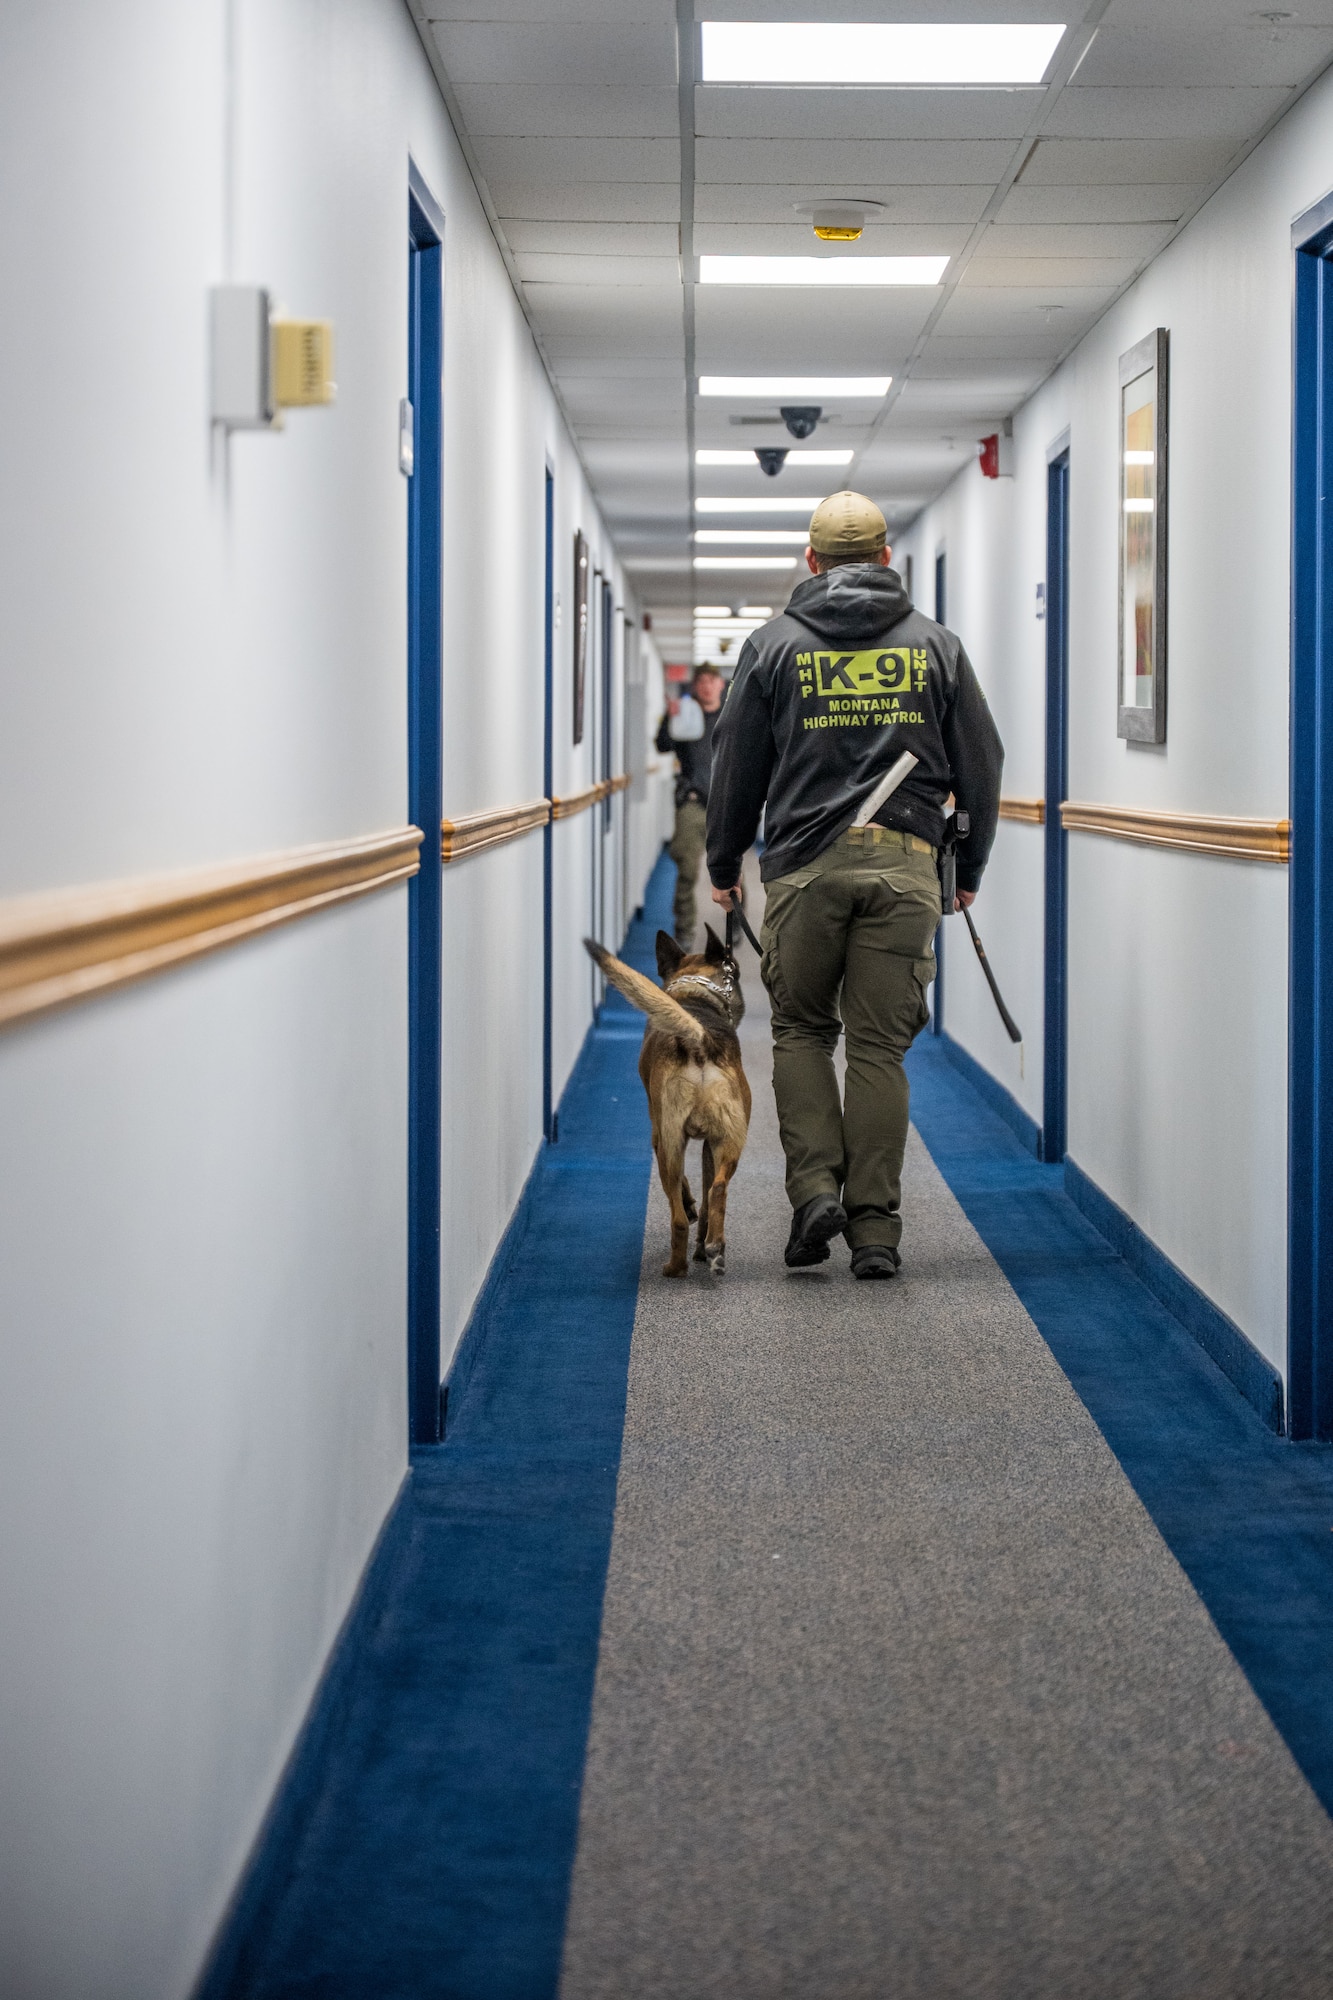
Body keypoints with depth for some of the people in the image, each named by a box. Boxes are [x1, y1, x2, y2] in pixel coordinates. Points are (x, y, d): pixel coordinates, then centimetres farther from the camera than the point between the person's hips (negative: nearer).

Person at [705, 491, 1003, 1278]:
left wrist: (725, 865, 20)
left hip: (806, 865, -1)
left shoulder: (774, 644, 5)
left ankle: (815, 1186, -2)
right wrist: (969, 868, 22)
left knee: (802, 1029, 14)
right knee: (880, 1044, 4)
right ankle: (875, 1227, 2)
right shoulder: (935, 644, 9)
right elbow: (982, 766, 10)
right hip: (904, 865, 1)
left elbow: (737, 768, 8)